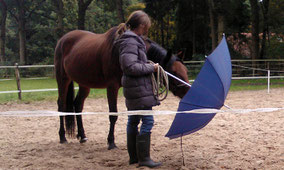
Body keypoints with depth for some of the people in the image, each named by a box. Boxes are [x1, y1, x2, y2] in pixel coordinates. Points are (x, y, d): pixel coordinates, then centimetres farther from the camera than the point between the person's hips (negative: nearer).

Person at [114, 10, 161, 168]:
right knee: (147, 121, -7)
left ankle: (134, 157, 24)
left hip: (133, 90, 11)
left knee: (133, 121, 15)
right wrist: (151, 68, -15)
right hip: (139, 89, -11)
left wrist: (148, 65, 10)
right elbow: (130, 66, -24)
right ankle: (144, 158, -2)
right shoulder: (130, 42, -17)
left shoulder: (132, 40, 15)